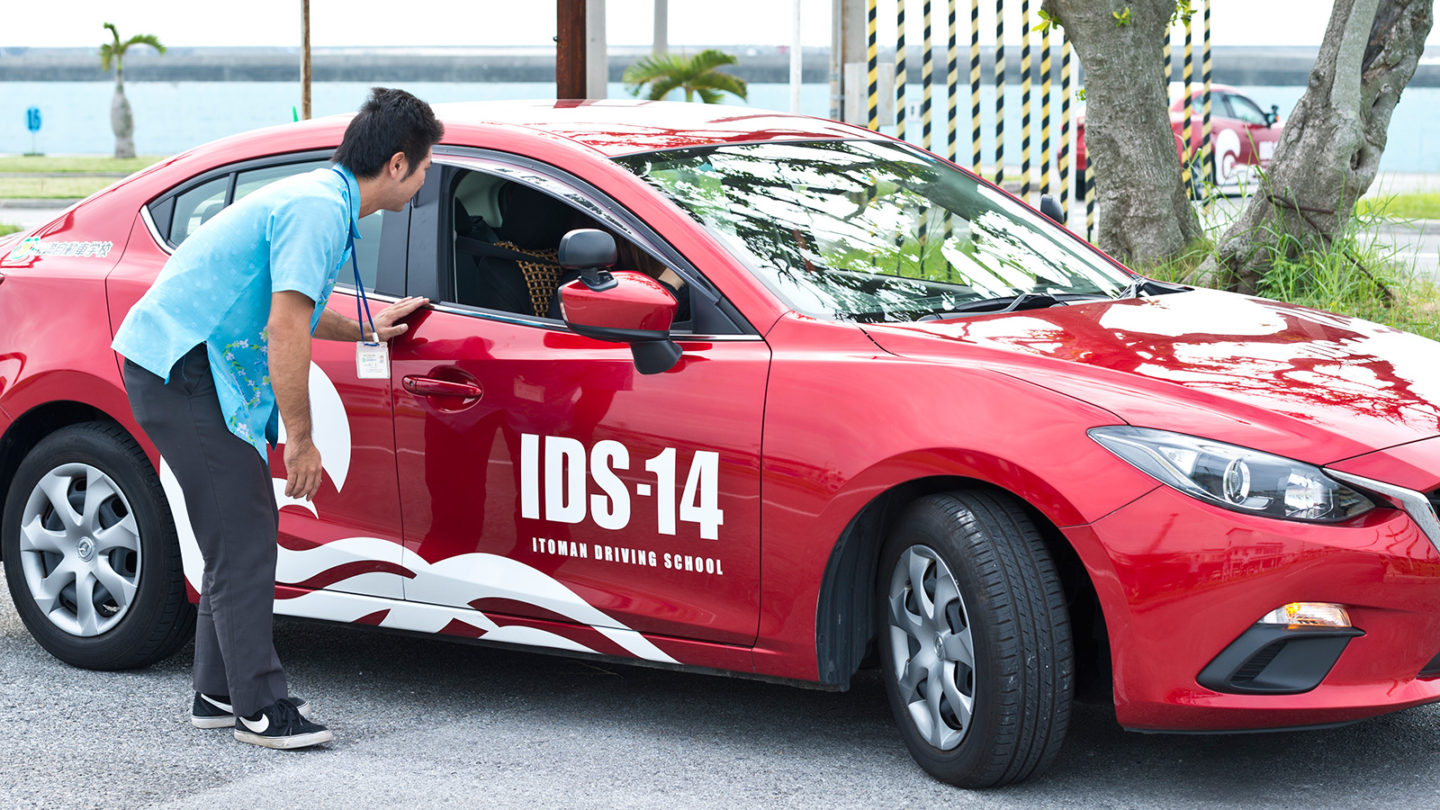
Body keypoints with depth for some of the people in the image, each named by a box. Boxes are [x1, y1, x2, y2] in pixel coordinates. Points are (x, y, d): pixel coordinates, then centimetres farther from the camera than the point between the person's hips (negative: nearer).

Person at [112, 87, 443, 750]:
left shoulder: (323, 199, 14)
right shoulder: (318, 209, -19)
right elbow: (286, 332, -23)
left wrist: (366, 328, 36)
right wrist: (301, 439, -17)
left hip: (204, 366, 11)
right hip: (180, 369, -11)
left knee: (243, 534, 14)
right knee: (243, 538, -9)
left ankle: (219, 694, 21)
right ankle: (260, 708, -6)